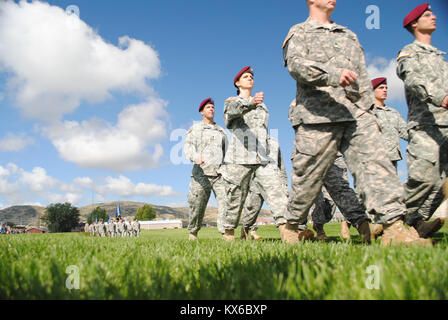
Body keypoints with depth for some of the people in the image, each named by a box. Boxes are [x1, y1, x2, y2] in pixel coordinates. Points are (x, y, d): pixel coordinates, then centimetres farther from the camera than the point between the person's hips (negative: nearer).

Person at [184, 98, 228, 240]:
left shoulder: (221, 131, 25)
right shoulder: (195, 128, 12)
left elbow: (226, 152, 29)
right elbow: (188, 146, -4)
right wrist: (195, 156, -27)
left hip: (220, 174, 3)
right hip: (201, 173, -2)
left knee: (225, 201, -16)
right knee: (197, 206, 2)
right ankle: (193, 232, 23)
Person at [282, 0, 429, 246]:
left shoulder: (349, 35, 30)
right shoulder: (299, 32, 13)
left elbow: (362, 76, 27)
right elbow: (296, 64, -9)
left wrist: (367, 109, 16)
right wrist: (332, 73, -26)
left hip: (357, 114, 5)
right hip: (318, 114, -5)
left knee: (375, 162, -12)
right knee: (308, 175, -2)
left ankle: (394, 228, -18)